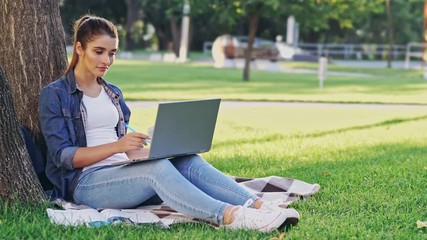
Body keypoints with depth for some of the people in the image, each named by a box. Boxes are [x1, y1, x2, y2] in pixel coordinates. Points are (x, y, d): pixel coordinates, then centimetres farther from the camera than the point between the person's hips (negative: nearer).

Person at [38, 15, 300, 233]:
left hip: (122, 172, 6)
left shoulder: (113, 93, 20)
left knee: (188, 162, -23)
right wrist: (116, 146, -23)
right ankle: (229, 217, -53)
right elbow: (62, 155, -10)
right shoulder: (54, 95, 0)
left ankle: (259, 206, -42)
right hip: (85, 182, -6)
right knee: (158, 168, -35)